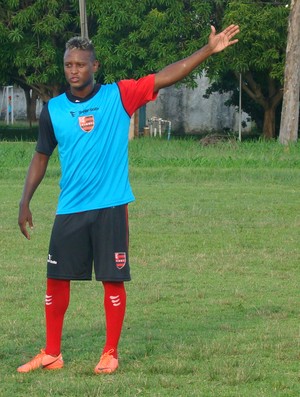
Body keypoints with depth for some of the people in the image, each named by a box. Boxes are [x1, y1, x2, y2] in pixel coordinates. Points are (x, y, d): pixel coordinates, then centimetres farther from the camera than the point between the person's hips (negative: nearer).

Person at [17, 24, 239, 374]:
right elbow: (41, 157, 13)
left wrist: (208, 50, -16)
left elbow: (164, 78, -8)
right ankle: (51, 354, 16)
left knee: (113, 280, 1)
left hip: (111, 207, -3)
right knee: (56, 280, 5)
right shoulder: (53, 109, 4)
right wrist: (25, 203, 9)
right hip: (70, 210, 3)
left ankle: (110, 354, 13)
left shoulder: (118, 96, -3)